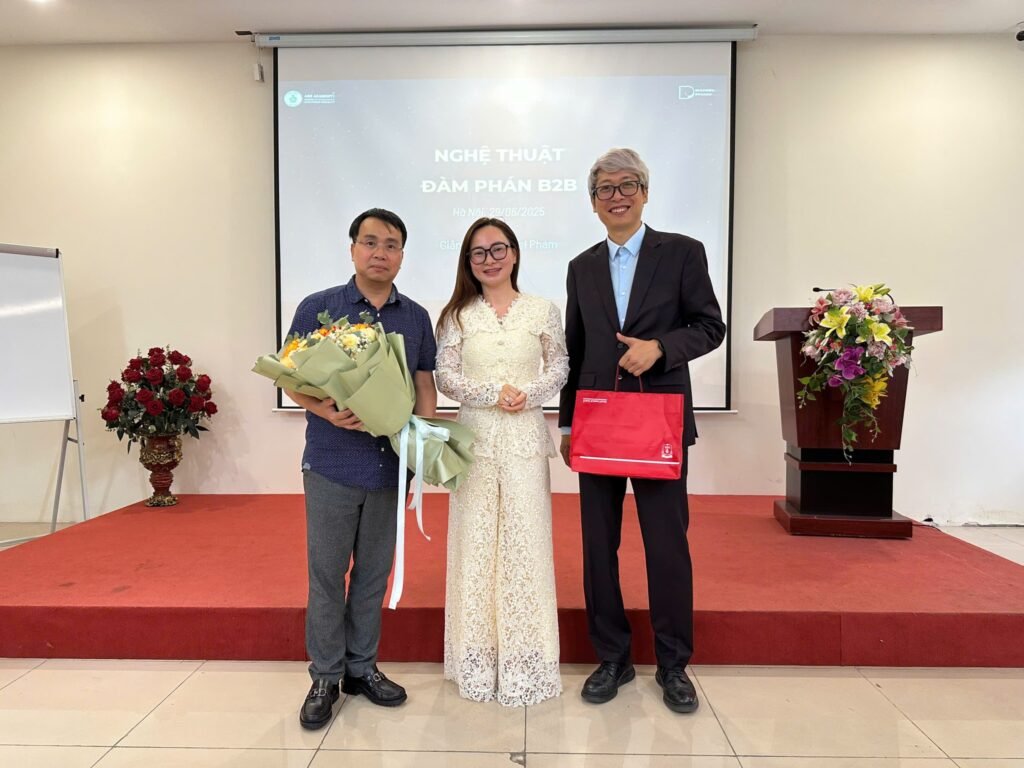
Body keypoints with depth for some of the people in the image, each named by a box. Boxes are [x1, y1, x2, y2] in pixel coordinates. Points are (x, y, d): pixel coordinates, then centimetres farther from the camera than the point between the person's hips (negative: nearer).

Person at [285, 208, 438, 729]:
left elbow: (424, 384, 10)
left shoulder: (416, 317, 7)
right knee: (326, 572, 6)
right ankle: (325, 677, 22)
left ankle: (362, 667, 29)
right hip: (332, 463, -2)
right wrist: (325, 411, -20)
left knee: (374, 571, 13)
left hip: (390, 465, 3)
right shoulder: (318, 308, -1)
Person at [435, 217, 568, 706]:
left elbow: (559, 368, 5)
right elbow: (446, 377, 0)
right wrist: (493, 393, -13)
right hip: (475, 437, 1)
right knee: (475, 540, 4)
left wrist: (528, 394, -13)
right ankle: (478, 660, 18)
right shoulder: (458, 314, 5)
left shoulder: (542, 310, 5)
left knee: (525, 539, 2)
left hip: (525, 438, 0)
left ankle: (524, 661, 15)